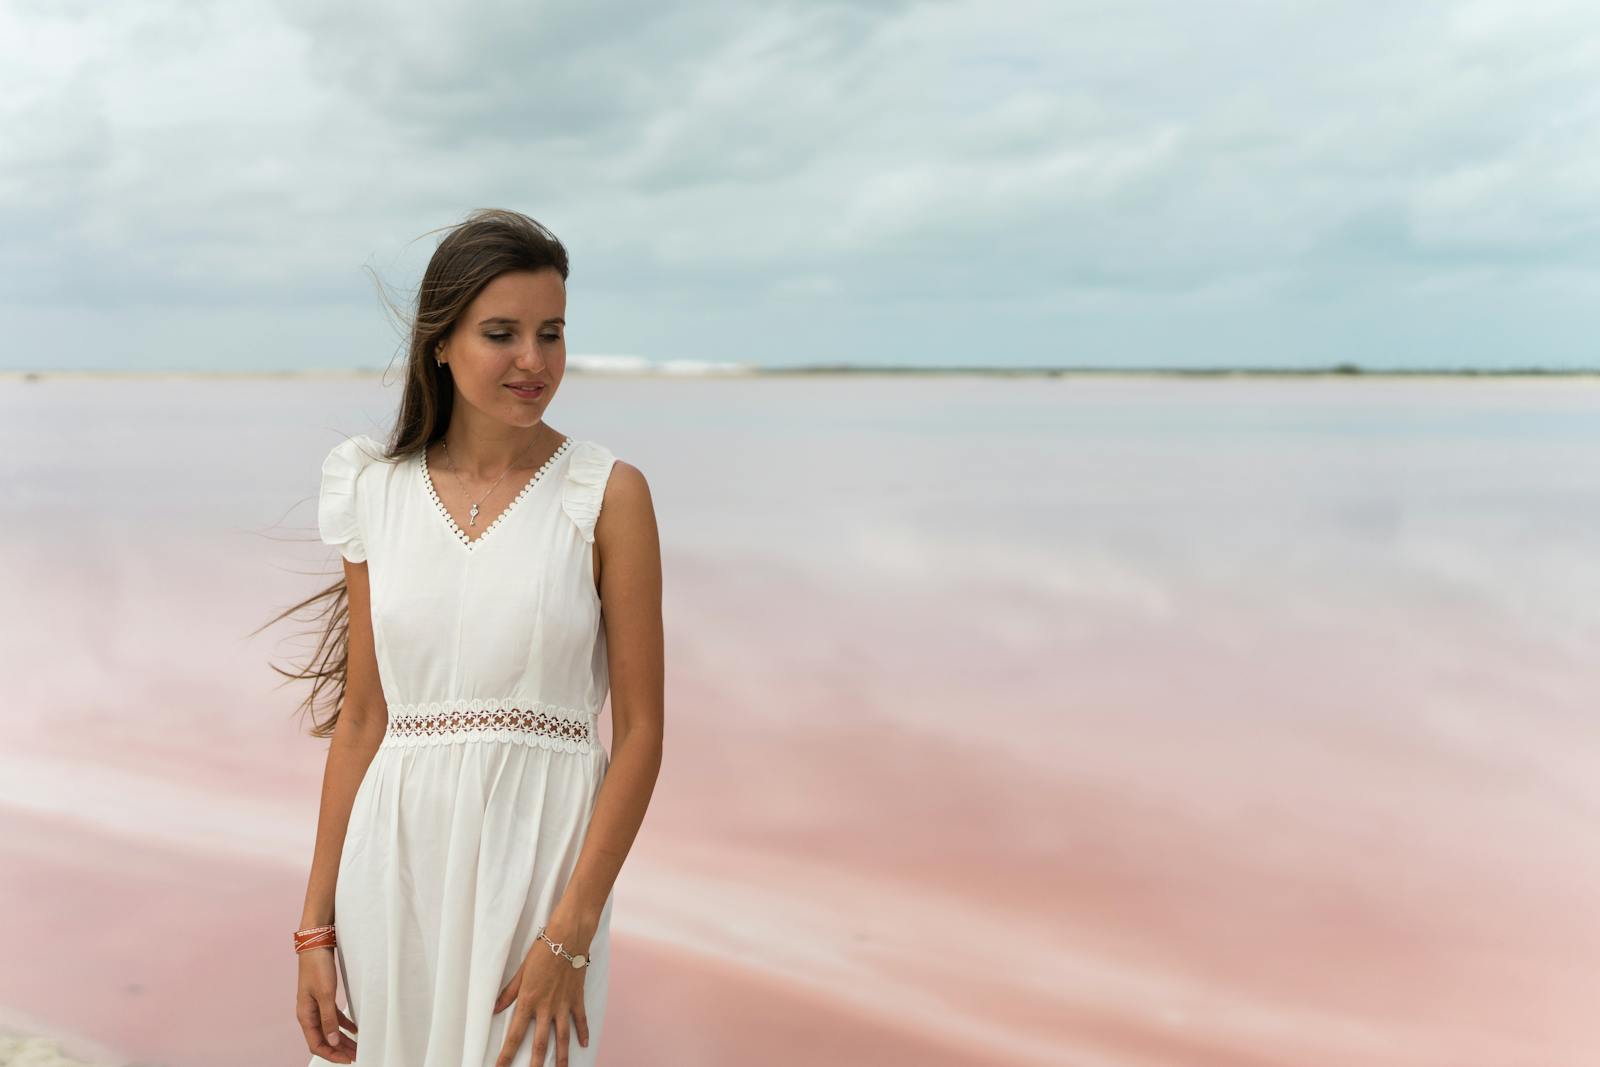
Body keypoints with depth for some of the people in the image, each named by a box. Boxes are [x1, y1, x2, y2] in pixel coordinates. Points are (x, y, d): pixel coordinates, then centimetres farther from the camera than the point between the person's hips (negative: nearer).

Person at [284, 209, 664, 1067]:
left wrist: (571, 932, -13)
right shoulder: (378, 493, 5)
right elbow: (360, 719, 8)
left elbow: (641, 729, -6)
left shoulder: (607, 494, -5)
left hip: (539, 854, -3)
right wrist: (317, 924, 6)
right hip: (396, 858, 3)